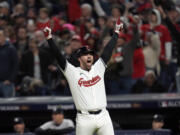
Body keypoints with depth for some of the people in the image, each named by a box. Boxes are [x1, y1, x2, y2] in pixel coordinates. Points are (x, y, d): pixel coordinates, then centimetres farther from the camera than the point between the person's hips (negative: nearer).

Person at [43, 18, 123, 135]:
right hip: (84, 119, -3)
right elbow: (59, 56, -6)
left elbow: (108, 50, 15)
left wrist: (116, 32, 16)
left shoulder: (98, 68, 12)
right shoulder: (73, 72, 2)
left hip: (103, 116, 3)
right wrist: (49, 38, -15)